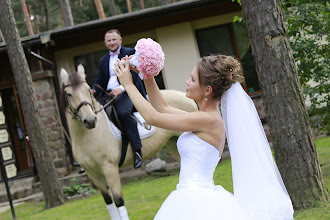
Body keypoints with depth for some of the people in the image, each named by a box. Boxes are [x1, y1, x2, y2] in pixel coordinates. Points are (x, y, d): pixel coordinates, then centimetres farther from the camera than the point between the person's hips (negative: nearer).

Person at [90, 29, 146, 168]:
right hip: (108, 94, 6)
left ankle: (137, 150, -31)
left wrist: (121, 88, -23)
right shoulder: (103, 60, 25)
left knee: (123, 112, -35)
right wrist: (94, 91, -3)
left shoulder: (130, 53, 6)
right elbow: (100, 81, 21)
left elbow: (133, 75, -7)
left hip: (127, 91, -6)